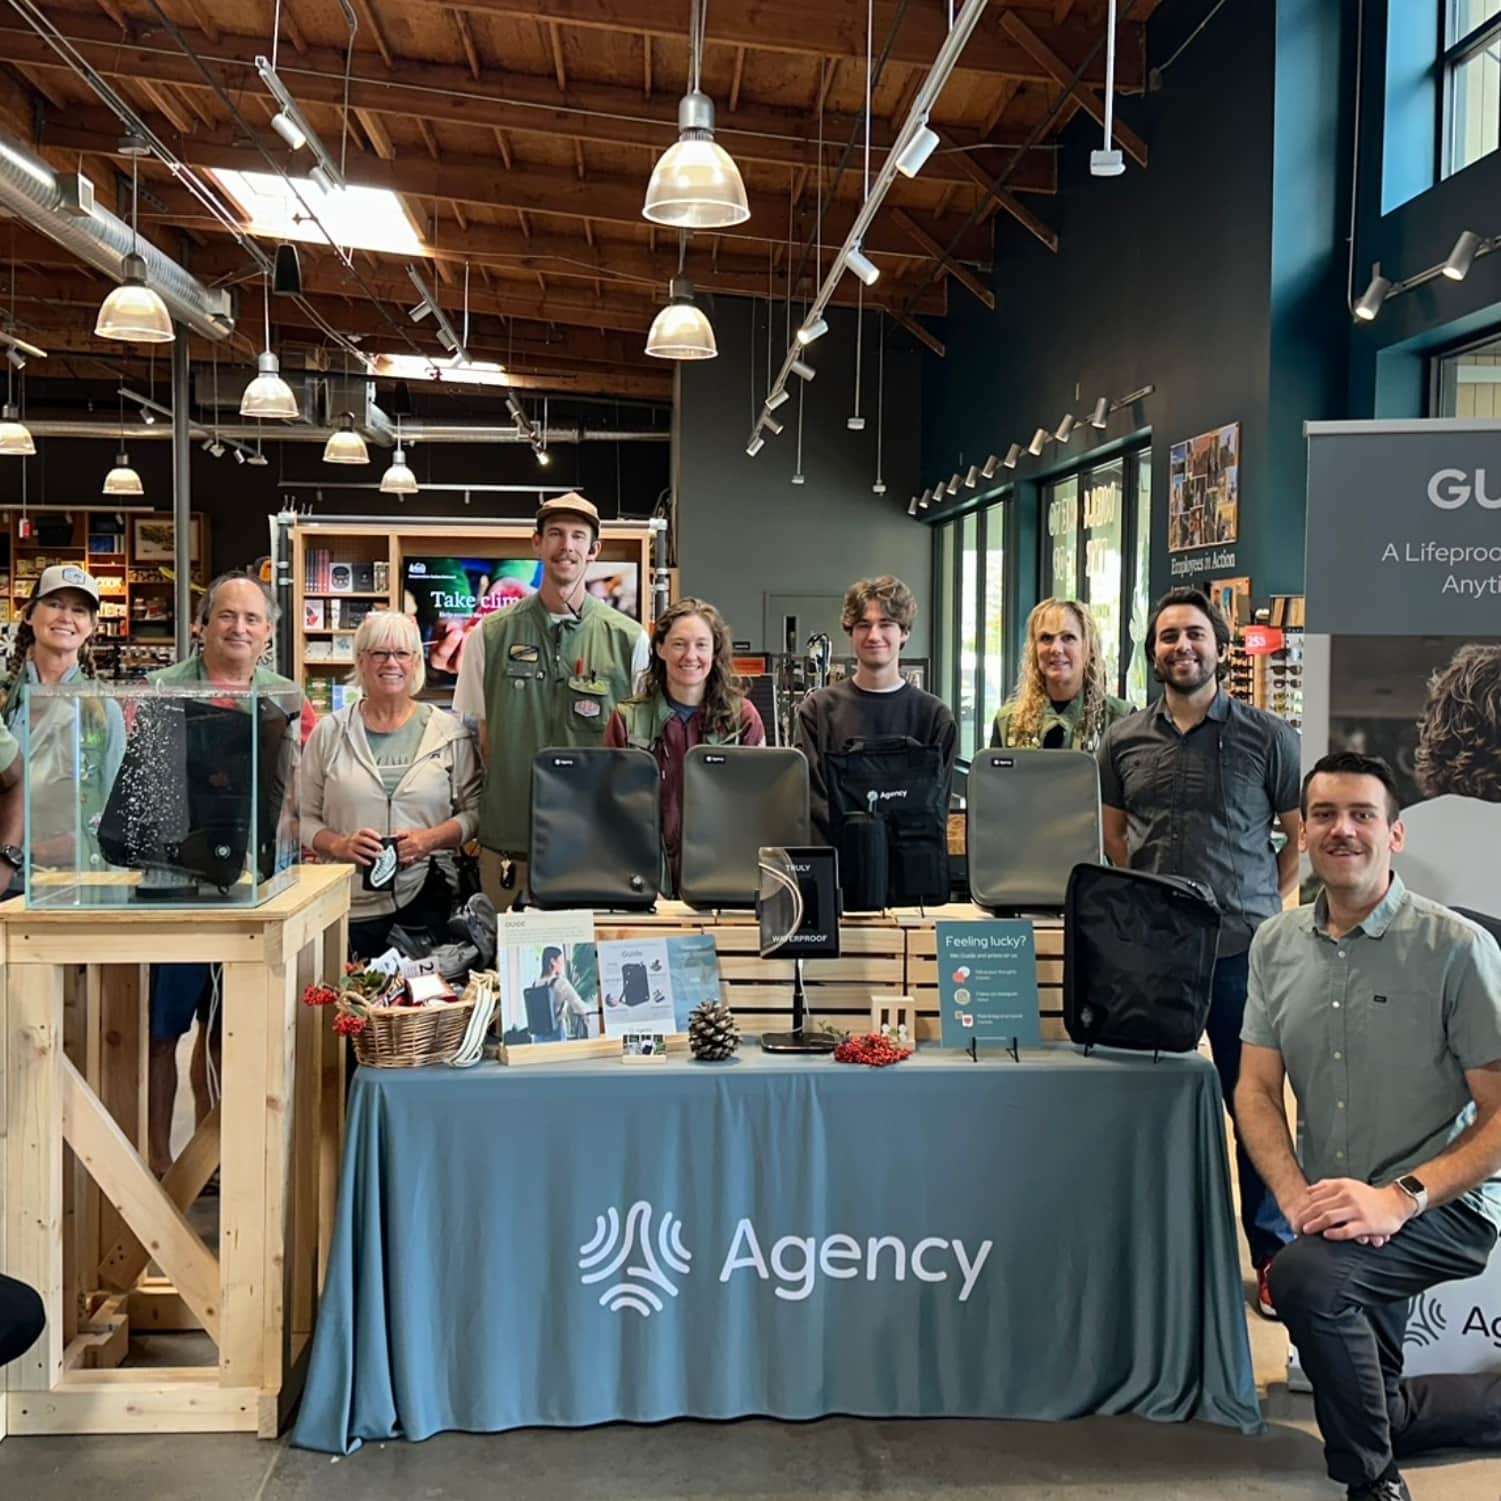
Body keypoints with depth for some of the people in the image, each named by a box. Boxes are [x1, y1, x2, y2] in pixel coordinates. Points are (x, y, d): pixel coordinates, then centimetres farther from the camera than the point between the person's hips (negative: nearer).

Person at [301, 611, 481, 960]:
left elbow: (473, 811, 6)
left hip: (426, 901, 0)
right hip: (349, 904, 0)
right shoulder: (330, 732, 7)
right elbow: (305, 819, 8)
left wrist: (431, 839, -10)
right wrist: (339, 845, -11)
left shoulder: (449, 732, 7)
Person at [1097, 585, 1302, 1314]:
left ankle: (1273, 1255, 17)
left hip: (1243, 951, -2)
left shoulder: (1266, 737, 0)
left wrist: (1272, 907, -1)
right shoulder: (1123, 741, 8)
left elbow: (1303, 835, 7)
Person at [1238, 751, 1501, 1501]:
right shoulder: (1276, 944, 0)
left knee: (1305, 1276, -34)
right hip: (1337, 1211, 6)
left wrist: (1399, 1198, -27)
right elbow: (1257, 1089, 0)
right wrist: (1296, 1194, -17)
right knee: (1372, 1409, 17)